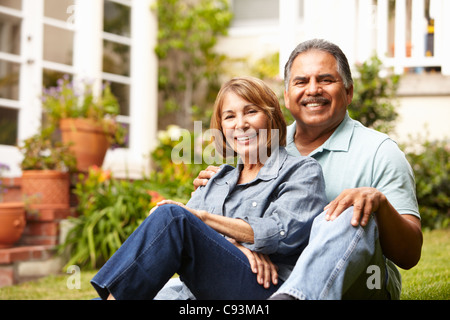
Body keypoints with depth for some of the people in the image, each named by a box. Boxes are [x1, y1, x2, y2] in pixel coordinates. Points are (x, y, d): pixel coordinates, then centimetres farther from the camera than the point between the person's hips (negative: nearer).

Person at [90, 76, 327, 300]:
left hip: (267, 290, -5)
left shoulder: (303, 171, 11)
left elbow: (283, 233, -7)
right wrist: (237, 245, -11)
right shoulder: (217, 181, 28)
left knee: (171, 216, -27)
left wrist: (203, 217, -9)